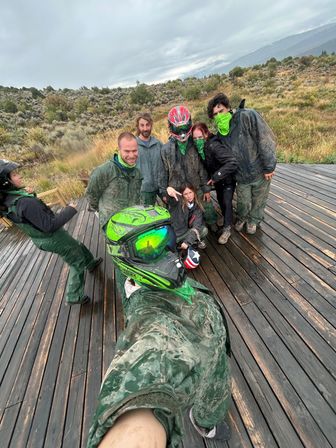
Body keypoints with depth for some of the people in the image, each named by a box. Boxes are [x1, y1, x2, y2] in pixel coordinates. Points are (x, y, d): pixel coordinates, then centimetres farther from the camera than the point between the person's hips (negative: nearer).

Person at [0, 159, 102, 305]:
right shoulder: (25, 203, -35)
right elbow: (49, 225, -31)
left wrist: (27, 194, 0)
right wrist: (70, 210, -20)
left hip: (41, 239, 9)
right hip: (54, 239, -9)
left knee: (79, 248, 30)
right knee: (77, 264, 12)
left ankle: (91, 263, 55)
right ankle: (74, 296, 26)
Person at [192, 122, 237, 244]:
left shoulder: (214, 146, -34)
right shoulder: (199, 147, -13)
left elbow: (232, 163, -41)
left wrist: (215, 177, -38)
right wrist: (213, 177, -11)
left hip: (228, 179, -7)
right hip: (216, 178, 7)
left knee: (226, 202, -6)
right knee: (220, 200, 19)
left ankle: (227, 228, 10)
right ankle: (226, 219, 42)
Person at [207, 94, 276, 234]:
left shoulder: (247, 116, -16)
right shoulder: (220, 134, 2)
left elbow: (266, 138, -18)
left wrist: (268, 166, -18)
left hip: (260, 171, -3)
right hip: (241, 176, 3)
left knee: (258, 201, 15)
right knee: (243, 203, 12)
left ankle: (253, 220, 44)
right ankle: (241, 218, 46)